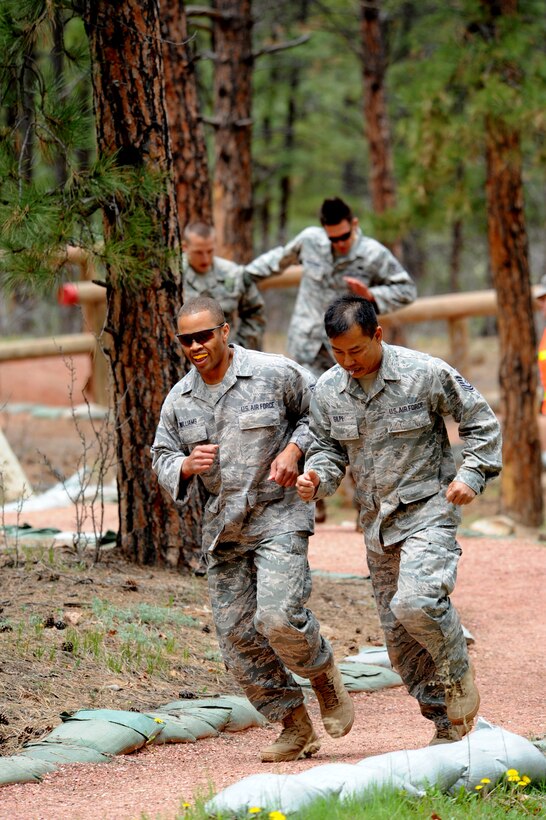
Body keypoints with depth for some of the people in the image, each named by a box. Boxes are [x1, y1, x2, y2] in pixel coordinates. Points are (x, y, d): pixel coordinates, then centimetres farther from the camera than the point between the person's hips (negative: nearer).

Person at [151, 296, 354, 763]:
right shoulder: (179, 401, 6)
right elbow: (162, 460, 13)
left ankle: (326, 679, 10)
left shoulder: (275, 374, -6)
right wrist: (186, 466, -9)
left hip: (278, 516, -5)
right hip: (224, 526, 6)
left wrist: (294, 449, -10)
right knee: (236, 635, 1)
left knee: (278, 617, -22)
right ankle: (295, 727, 14)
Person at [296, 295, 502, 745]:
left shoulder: (426, 373, -12)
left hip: (428, 511, -6)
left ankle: (460, 678, -1)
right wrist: (316, 477, -9)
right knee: (399, 635, 8)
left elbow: (482, 422, -1)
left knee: (416, 602, -28)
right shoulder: (329, 390, 1)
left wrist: (471, 474, -13)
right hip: (378, 524, 6)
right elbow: (328, 448, 12)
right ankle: (447, 721, 22)